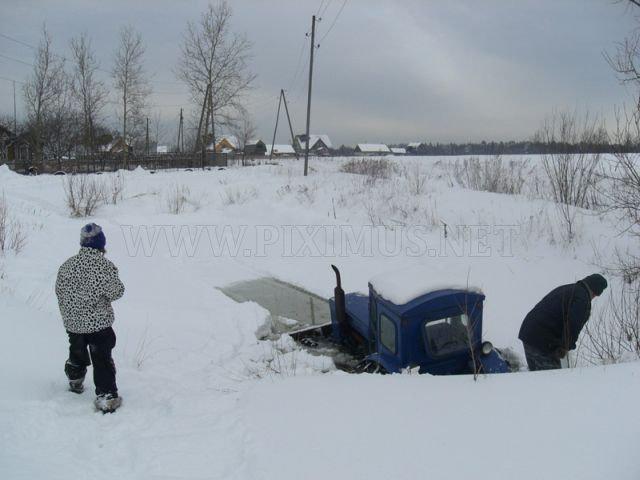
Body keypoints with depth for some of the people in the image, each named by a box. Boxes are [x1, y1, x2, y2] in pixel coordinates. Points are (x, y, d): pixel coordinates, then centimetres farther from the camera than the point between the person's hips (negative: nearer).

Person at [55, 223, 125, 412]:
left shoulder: (67, 265, -3)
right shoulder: (105, 266, -19)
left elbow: (59, 291, 7)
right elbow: (116, 292, -15)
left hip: (73, 323, 5)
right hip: (99, 323, -5)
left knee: (77, 354, 27)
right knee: (102, 360, 2)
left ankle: (75, 382, 46)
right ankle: (106, 395, -1)